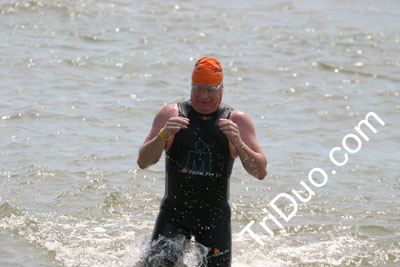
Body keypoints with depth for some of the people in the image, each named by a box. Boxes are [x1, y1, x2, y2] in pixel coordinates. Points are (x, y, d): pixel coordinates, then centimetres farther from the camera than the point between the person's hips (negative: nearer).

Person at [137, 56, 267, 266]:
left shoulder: (237, 121, 0)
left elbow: (260, 172, -6)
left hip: (215, 215, 1)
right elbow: (143, 162, -7)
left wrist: (239, 143, -23)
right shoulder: (171, 114, 0)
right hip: (175, 211, -1)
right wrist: (163, 135, -24)